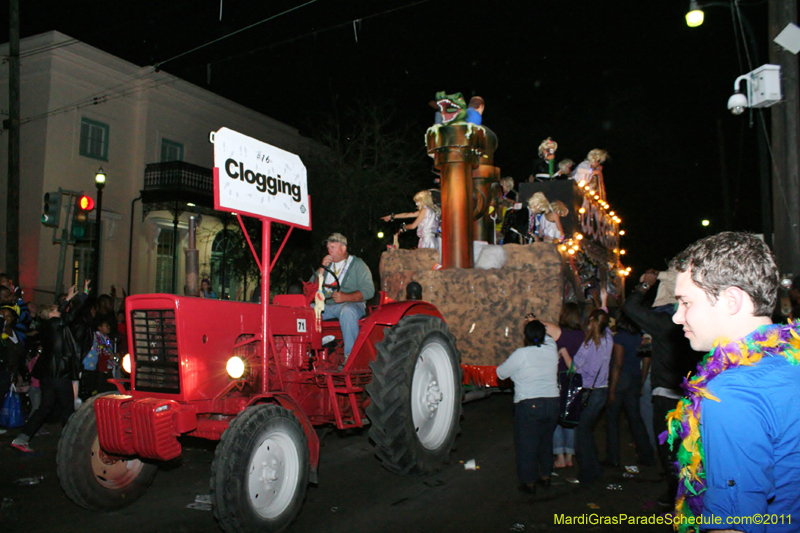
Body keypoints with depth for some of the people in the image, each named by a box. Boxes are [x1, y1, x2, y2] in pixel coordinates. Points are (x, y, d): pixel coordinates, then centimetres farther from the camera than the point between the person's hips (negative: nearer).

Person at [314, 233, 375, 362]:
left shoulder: (357, 264, 5)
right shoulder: (327, 264, 22)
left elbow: (368, 290, -8)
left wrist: (345, 297, -21)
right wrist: (322, 269, 1)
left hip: (352, 304, -5)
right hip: (326, 305, 5)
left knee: (347, 311, -39)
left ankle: (350, 356, -34)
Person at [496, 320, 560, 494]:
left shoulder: (520, 354, -14)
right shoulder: (551, 350, 0)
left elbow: (501, 373, -3)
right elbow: (548, 337, 25)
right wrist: (537, 325, 32)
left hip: (528, 405, -5)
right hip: (552, 403, 5)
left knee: (527, 445, 7)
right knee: (545, 442, 21)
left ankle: (529, 483, 14)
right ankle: (545, 476, 32)